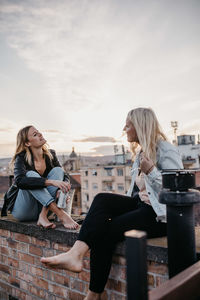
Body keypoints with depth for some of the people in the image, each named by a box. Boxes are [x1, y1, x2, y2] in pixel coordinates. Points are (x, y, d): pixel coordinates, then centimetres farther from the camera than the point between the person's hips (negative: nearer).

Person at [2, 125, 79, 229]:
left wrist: (63, 188, -27)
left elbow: (65, 176, -2)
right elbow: (20, 181, -33)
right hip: (22, 210, -4)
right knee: (31, 174, -28)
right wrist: (50, 182, -44)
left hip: (43, 208, 4)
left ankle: (43, 216, -29)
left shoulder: (50, 154, 1)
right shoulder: (21, 158, -13)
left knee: (58, 170, -14)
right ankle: (61, 214, -40)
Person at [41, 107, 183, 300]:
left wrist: (151, 171, -22)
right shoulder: (140, 152, 17)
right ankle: (76, 254, -32)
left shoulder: (166, 150, -10)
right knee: (102, 199, -18)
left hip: (161, 214, -8)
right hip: (141, 204, 8)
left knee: (106, 230, -20)